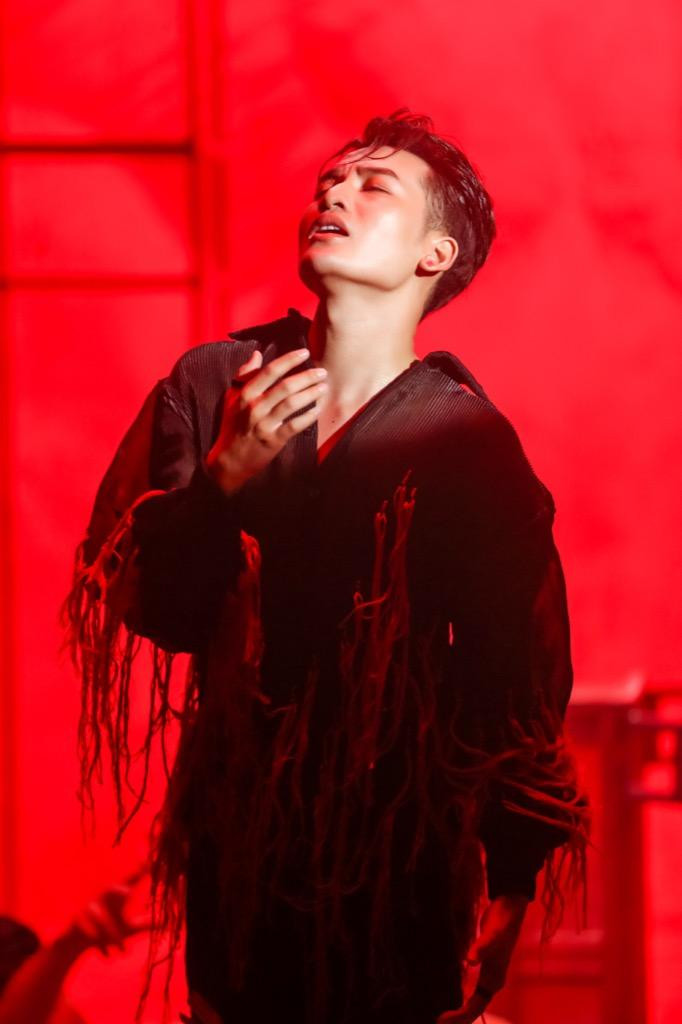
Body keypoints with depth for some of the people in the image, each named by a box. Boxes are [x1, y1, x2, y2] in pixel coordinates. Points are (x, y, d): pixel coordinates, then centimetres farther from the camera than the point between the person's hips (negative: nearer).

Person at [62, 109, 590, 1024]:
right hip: (235, 840, 3)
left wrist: (509, 881, -9)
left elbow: (515, 680, -7)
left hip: (400, 866, -2)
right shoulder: (211, 386, -2)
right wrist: (225, 476, -21)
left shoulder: (468, 441, -9)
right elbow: (152, 608, -5)